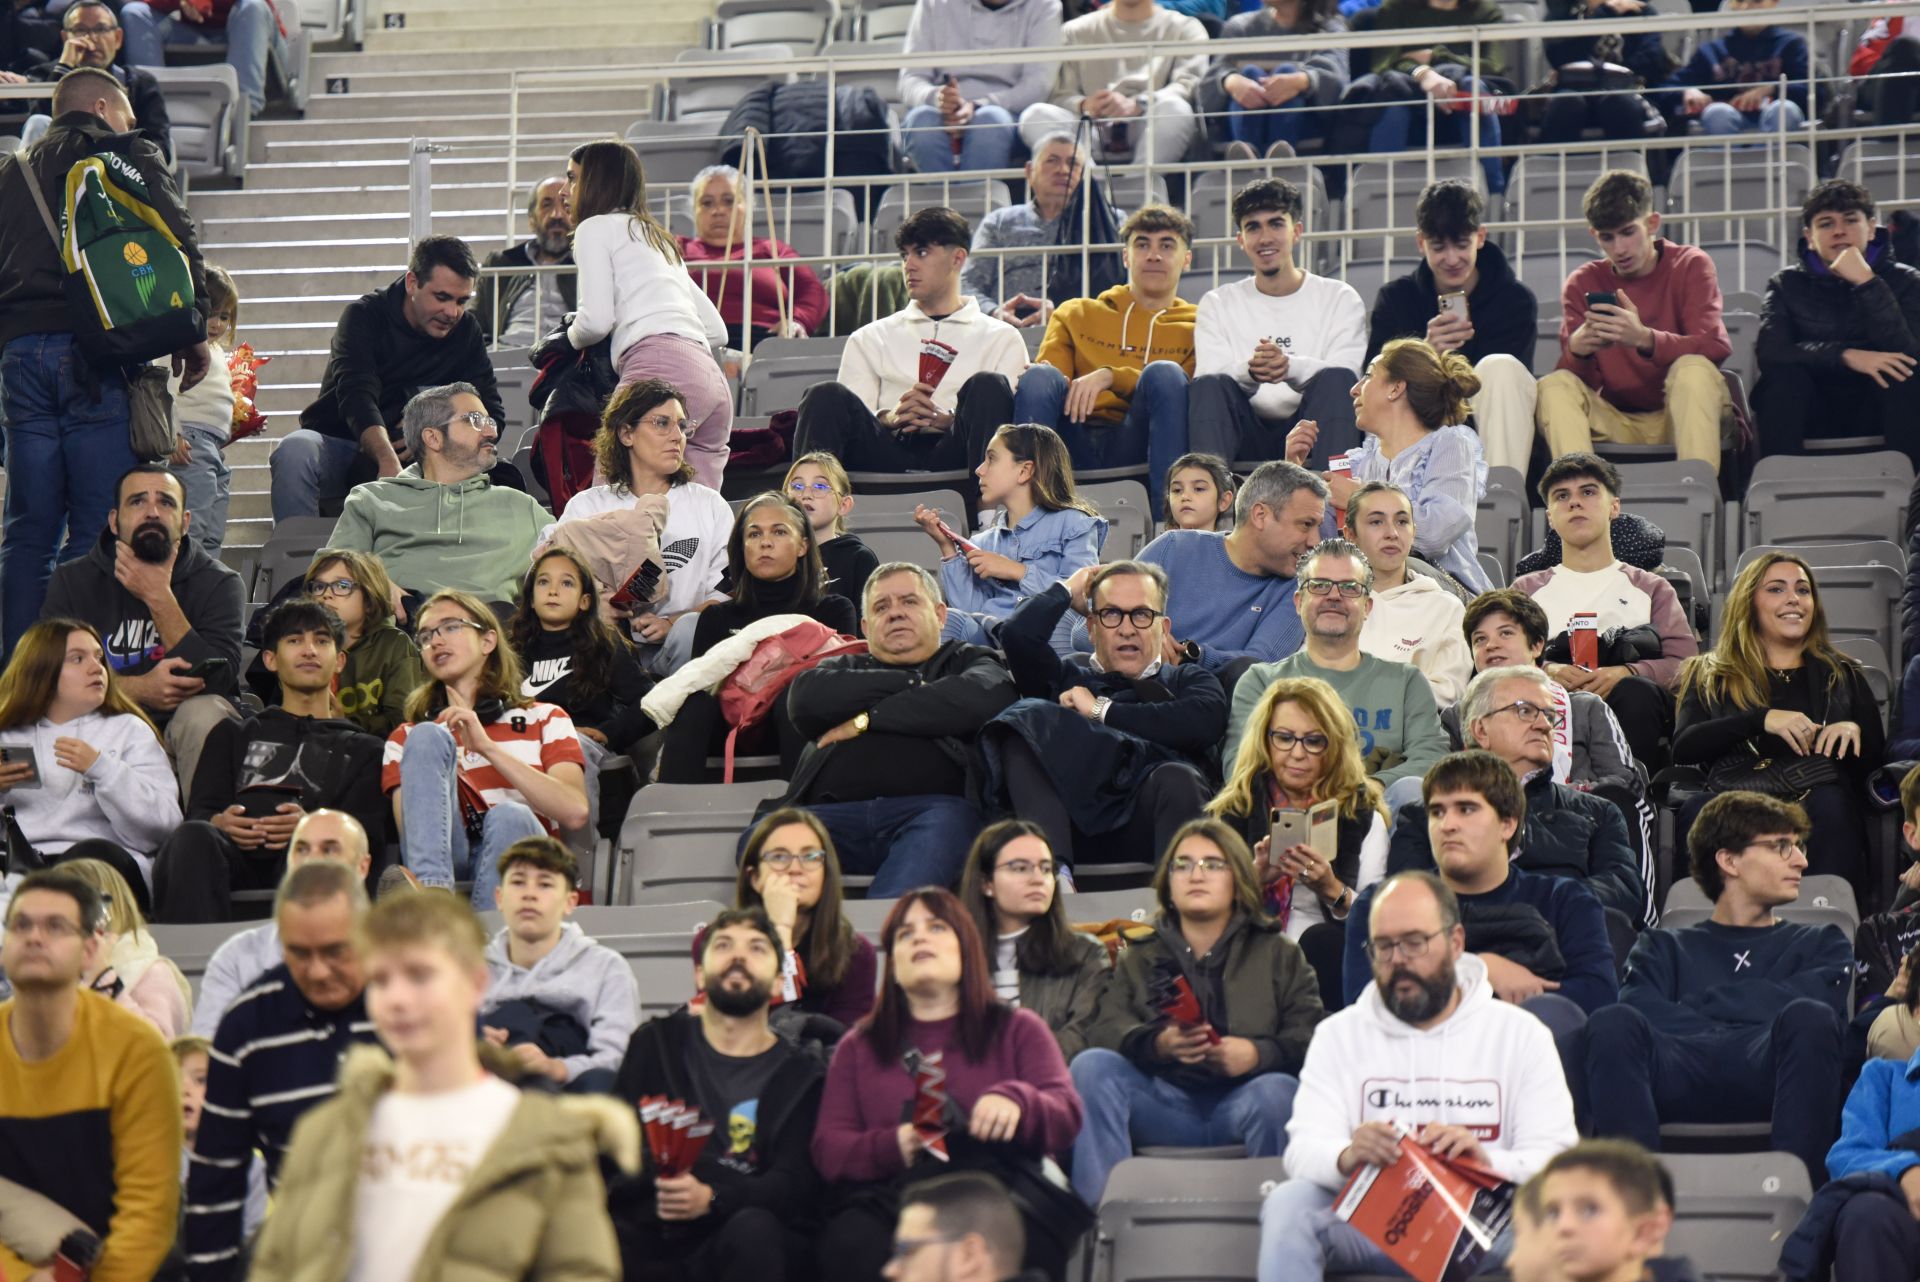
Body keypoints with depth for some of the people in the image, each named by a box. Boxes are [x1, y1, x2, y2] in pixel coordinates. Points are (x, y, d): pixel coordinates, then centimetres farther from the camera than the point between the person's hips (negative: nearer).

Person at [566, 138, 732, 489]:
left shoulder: (596, 227, 11)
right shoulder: (660, 239, 34)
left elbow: (596, 319, -2)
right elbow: (717, 330, 32)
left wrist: (573, 336, 19)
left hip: (661, 369, -8)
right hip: (711, 380, 8)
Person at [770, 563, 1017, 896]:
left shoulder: (967, 660, 28)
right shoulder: (846, 667, 35)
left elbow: (982, 700, 1)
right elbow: (805, 698, 9)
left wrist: (867, 720, 6)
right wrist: (913, 685, 10)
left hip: (933, 803, -2)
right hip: (836, 812, 3)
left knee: (945, 824, -40)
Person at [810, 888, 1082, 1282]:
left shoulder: (1017, 1029, 24)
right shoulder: (859, 1046, 27)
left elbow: (1067, 1117, 8)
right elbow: (828, 1148, 14)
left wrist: (1015, 1099, -16)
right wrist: (892, 1147, -10)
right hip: (882, 1201, 1)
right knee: (854, 1244, -37)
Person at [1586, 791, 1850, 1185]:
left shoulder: (1820, 945, 35)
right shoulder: (1664, 947, 34)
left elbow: (1808, 1009, 11)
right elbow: (1646, 1014, 10)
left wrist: (1704, 1003, 10)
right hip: (1679, 1073, 0)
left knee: (1808, 1020, -34)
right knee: (1613, 1024, -31)